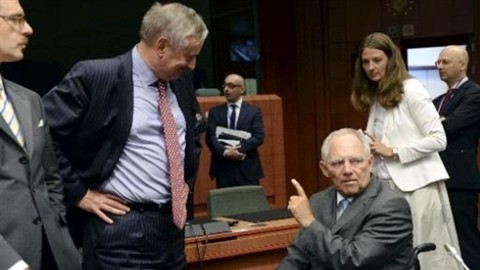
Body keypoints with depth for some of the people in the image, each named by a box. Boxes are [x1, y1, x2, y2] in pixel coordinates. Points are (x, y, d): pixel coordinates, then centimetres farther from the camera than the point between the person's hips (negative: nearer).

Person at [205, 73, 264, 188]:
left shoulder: (254, 111, 7)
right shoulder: (215, 112, 10)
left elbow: (258, 137, -4)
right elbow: (210, 137, -1)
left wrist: (239, 148, -18)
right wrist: (225, 152, -19)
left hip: (248, 168, -1)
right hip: (223, 168, 1)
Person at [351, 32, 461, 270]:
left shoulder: (411, 89, -8)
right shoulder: (375, 96, 14)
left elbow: (438, 139, -14)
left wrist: (392, 151, -14)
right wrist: (367, 145, -3)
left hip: (416, 186, -7)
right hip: (388, 187, 7)